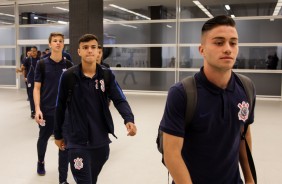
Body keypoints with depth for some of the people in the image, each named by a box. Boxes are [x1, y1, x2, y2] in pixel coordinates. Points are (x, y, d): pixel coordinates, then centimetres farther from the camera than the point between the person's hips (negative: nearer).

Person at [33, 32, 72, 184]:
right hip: (46, 111, -1)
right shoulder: (42, 64, -4)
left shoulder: (68, 65, 2)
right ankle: (41, 162, 49)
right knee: (43, 139, 20)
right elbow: (37, 88, -4)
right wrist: (37, 109, -14)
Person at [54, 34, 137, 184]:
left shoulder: (107, 75, -4)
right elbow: (60, 107, 0)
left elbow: (120, 100, -8)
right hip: (77, 142, -3)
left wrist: (129, 119, -28)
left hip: (101, 141, 4)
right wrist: (58, 134, 8)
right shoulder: (68, 76, -10)